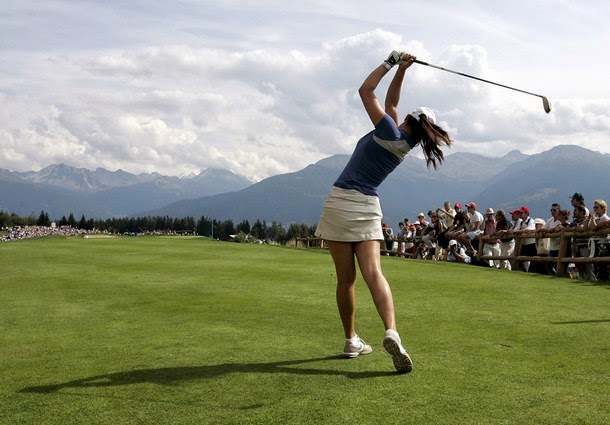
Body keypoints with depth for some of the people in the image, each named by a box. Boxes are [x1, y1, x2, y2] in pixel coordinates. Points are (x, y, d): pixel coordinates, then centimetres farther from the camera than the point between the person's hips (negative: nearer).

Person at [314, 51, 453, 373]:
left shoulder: (389, 131, -7)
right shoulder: (403, 144, 10)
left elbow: (366, 92, 1)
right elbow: (390, 102, 21)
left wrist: (391, 64, 9)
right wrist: (401, 70, 18)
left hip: (339, 202, -4)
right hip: (368, 206, 4)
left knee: (346, 278, 3)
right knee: (373, 273, -8)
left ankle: (351, 341, 11)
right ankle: (391, 332, -28)